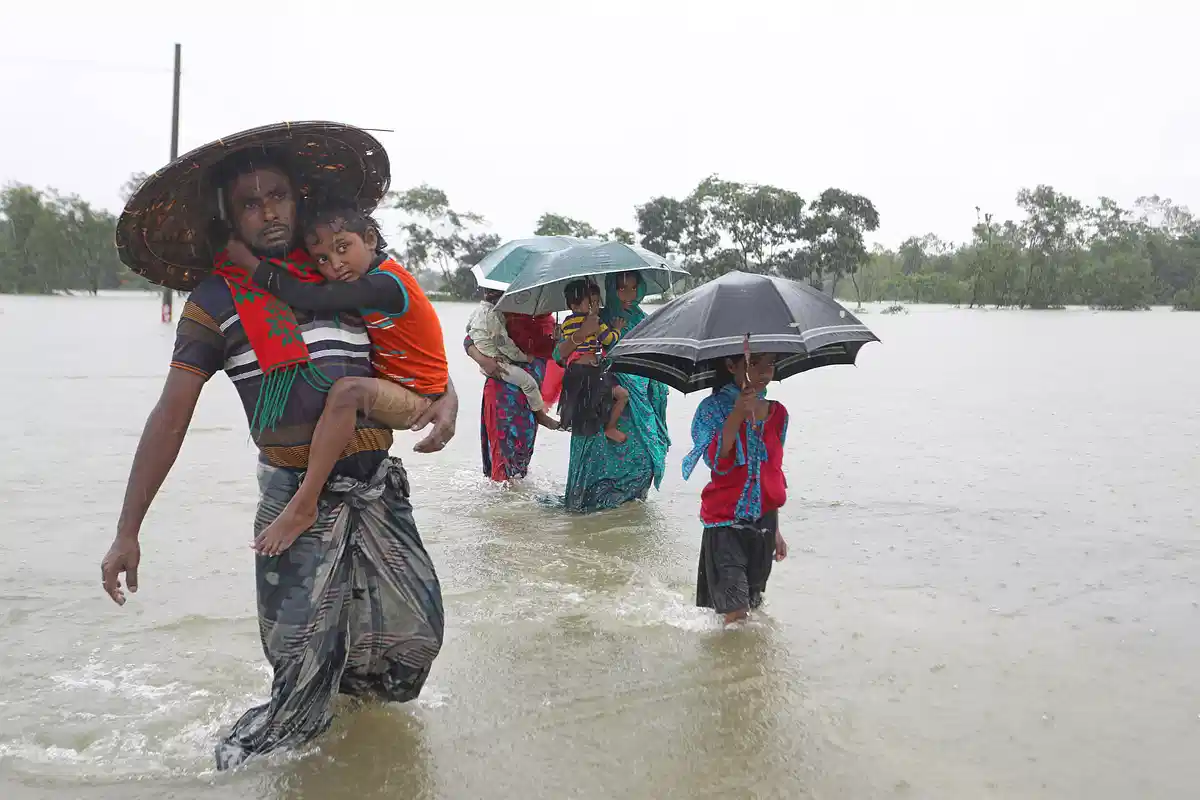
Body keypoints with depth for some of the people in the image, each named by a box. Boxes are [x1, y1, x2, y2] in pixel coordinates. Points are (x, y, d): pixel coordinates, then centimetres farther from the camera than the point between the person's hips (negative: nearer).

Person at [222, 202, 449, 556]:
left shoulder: (384, 284, -25)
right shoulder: (376, 280, 5)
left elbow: (307, 297, -32)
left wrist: (247, 259, -26)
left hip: (415, 401, -11)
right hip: (393, 388, 11)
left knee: (347, 390, -34)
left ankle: (304, 506, -32)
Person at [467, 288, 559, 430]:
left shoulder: (478, 310, 7)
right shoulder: (492, 314, -22)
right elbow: (503, 343, -21)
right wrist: (524, 357, -8)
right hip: (495, 362, -11)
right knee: (529, 382, -14)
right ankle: (540, 415, -4)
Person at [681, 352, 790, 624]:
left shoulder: (778, 414, 7)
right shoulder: (714, 408, -8)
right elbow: (717, 462, -23)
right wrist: (738, 414, -33)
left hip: (764, 522, 5)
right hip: (725, 522, -5)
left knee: (753, 606, 13)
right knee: (736, 614, -9)